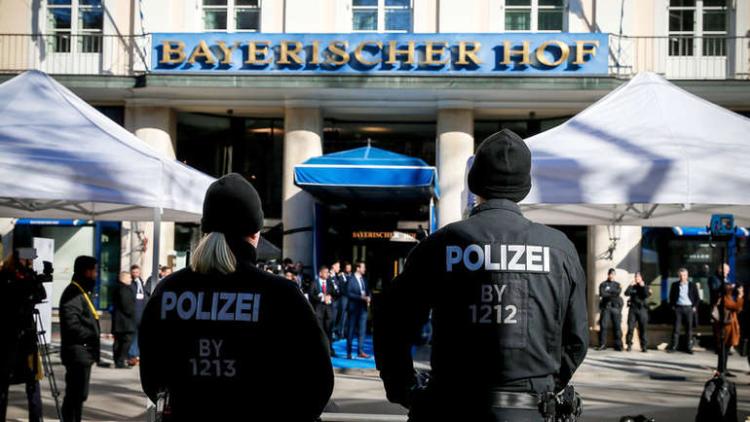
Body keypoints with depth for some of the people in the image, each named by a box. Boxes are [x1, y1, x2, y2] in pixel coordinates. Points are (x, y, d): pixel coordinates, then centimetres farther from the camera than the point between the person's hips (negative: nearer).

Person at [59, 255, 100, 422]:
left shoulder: (83, 292, 18)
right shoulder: (73, 293, -15)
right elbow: (72, 325, -25)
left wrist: (93, 337, 11)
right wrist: (93, 336, -15)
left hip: (84, 353, 10)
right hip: (77, 353, -10)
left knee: (79, 394, 16)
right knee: (75, 395, -8)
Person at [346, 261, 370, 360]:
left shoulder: (364, 279, 12)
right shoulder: (351, 279, -8)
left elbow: (367, 291, 18)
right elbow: (349, 293, -15)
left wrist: (368, 298, -4)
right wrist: (361, 297, -21)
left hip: (363, 307, 6)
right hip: (353, 308, -6)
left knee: (362, 330, 4)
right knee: (351, 330, 2)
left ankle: (360, 351, 9)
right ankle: (349, 352, 9)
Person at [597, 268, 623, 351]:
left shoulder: (617, 284, 16)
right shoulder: (603, 284, 10)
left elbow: (618, 292, -5)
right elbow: (602, 294, -7)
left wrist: (608, 292, -6)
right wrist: (613, 294, -6)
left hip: (616, 308, 2)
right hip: (606, 307, -1)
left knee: (617, 326, -1)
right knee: (603, 325, -8)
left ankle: (618, 345, 2)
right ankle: (602, 344, -4)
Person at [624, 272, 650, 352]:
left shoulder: (645, 287, 10)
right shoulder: (632, 287, 12)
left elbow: (647, 295, -9)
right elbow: (626, 293, -5)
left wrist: (643, 286, -11)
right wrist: (631, 285, -10)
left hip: (642, 309, -1)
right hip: (633, 309, 1)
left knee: (643, 329, -1)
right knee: (630, 328, -6)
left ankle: (644, 346, 2)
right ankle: (629, 345, 0)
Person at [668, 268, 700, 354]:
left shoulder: (692, 285, 5)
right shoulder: (675, 285, 6)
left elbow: (697, 297, 8)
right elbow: (671, 297, 12)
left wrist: (695, 307, -1)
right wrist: (672, 306, 2)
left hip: (689, 308, 0)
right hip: (678, 308, 0)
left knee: (689, 328, 2)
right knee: (676, 328, -1)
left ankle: (689, 347, 7)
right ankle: (673, 346, 2)